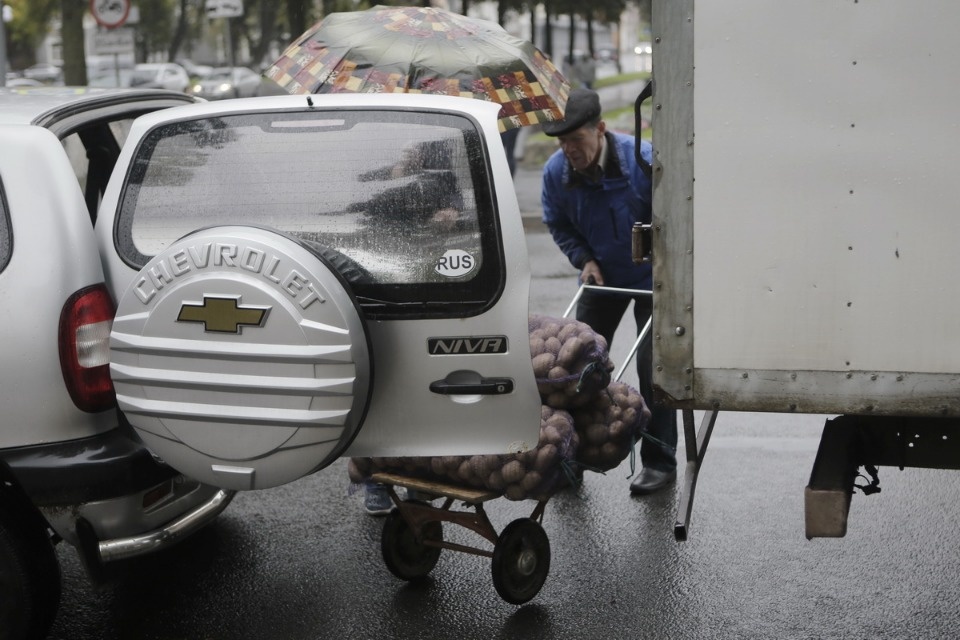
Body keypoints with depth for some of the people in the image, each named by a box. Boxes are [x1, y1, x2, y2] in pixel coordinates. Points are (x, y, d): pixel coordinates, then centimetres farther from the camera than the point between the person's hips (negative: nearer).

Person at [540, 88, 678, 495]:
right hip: (602, 274, 4)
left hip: (653, 275, -4)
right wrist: (583, 259, -9)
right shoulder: (556, 171, -15)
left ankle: (659, 462, 5)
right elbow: (558, 224, 4)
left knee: (652, 366, -7)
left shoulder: (643, 161, -27)